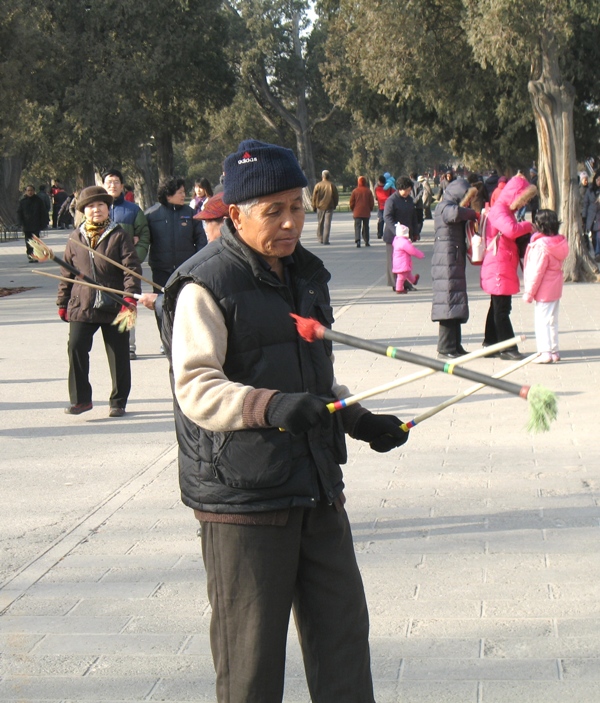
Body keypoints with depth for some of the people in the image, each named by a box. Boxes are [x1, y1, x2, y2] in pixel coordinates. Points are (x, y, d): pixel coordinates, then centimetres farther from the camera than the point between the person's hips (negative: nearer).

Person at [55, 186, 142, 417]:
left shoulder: (119, 235, 0)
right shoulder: (75, 238, 9)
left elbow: (132, 268, -6)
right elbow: (67, 272, 15)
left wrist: (130, 297, -18)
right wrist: (63, 302, 14)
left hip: (114, 307, -2)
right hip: (82, 307, 2)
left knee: (119, 354, 5)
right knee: (76, 347, -9)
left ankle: (118, 402, 18)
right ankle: (80, 398, 5)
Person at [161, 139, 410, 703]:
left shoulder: (306, 274, 14)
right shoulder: (204, 286, -12)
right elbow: (196, 389, -21)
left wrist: (358, 419, 11)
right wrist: (271, 405, -36)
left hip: (317, 489, 7)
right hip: (240, 497, -7)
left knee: (343, 631, 12)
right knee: (250, 655, 2)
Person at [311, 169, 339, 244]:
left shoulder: (318, 185, -2)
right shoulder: (332, 185, -4)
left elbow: (314, 197, 1)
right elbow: (336, 197, 0)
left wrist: (314, 206, 11)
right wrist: (334, 205, 14)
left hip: (320, 207, 1)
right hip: (329, 207, -1)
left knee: (320, 223, 13)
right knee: (327, 223, -2)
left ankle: (320, 238, 16)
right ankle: (325, 240, -7)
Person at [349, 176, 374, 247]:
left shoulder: (355, 191, -5)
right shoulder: (368, 191, -1)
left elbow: (351, 202, -1)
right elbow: (372, 202, 3)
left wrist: (353, 209, 15)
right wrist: (370, 209, 19)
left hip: (357, 212, -2)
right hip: (366, 213, 2)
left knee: (357, 227, -4)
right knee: (366, 227, 14)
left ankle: (357, 240, -23)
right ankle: (366, 242, 18)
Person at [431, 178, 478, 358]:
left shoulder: (452, 207, 21)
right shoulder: (444, 207, -11)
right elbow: (455, 213, -33)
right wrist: (473, 213, -19)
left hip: (456, 264, 10)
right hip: (446, 264, -10)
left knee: (456, 305, 11)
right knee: (449, 303, -10)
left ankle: (455, 346, 16)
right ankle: (445, 349, -9)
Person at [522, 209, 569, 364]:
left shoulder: (541, 246, -21)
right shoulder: (559, 242, 6)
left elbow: (537, 271, -19)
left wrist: (529, 292, -13)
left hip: (544, 291, -9)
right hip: (555, 289, 9)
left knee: (542, 320, -4)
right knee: (552, 320, 14)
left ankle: (546, 352, -6)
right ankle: (554, 351, 19)